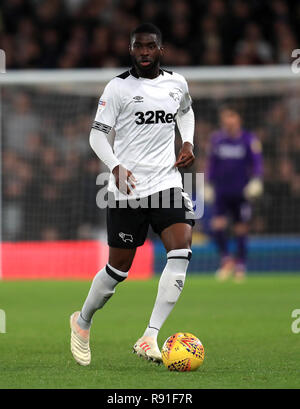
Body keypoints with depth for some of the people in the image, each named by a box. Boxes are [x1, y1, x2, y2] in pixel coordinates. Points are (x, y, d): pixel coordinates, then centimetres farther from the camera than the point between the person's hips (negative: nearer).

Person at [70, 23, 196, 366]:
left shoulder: (177, 83, 8)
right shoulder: (118, 87, -5)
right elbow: (98, 134, -4)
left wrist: (188, 143, 11)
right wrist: (115, 167, -21)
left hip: (167, 182, 3)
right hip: (127, 188, -3)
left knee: (181, 252, -19)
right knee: (119, 268, 3)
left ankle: (149, 338, -18)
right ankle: (82, 322, 32)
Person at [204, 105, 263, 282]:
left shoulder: (249, 140, -2)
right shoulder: (216, 139, 6)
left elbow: (258, 163, -3)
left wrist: (256, 181, -18)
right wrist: (208, 185, 14)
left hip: (242, 193, -2)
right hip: (221, 192, 2)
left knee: (241, 230, 1)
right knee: (218, 225, -14)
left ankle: (240, 265, 16)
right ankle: (226, 258, 5)